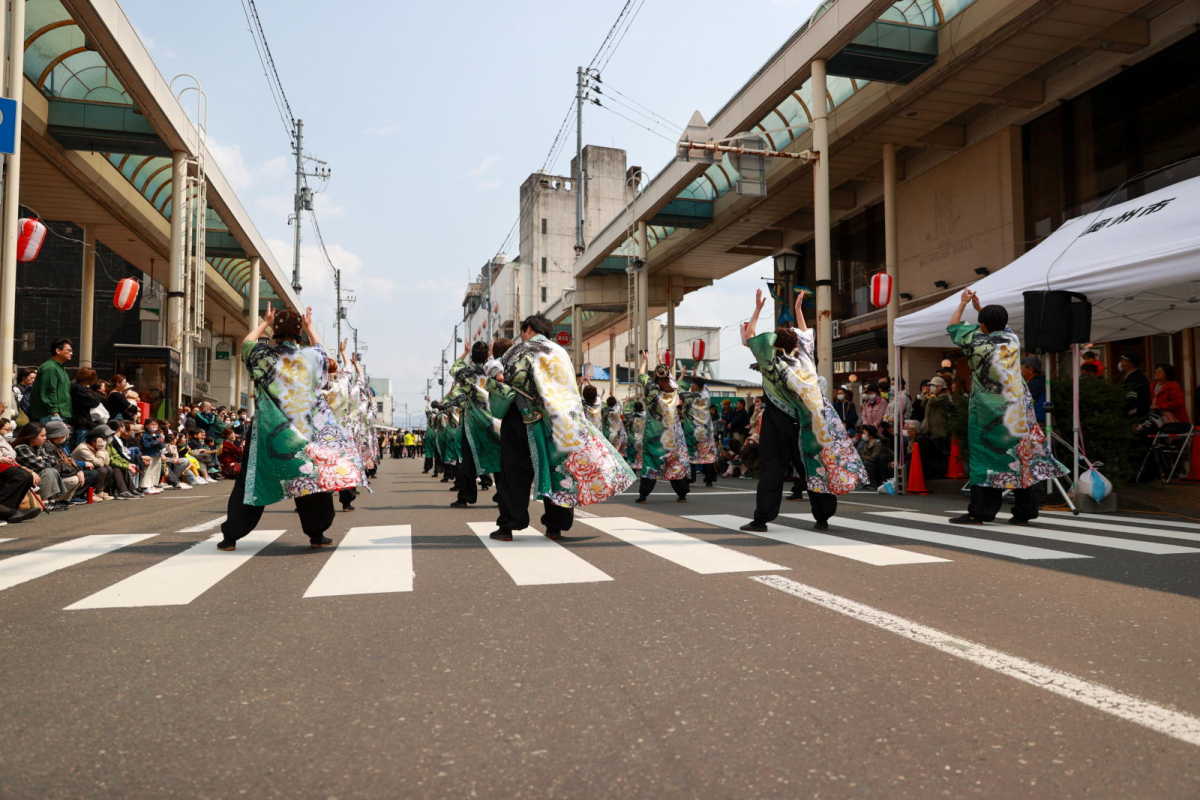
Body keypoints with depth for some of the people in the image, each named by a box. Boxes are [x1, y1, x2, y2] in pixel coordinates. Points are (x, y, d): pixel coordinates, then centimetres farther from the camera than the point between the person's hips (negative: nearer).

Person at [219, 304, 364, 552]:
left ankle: (231, 536, 12)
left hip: (270, 432, 0)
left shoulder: (264, 355, -4)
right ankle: (317, 534, 11)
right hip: (308, 429, 0)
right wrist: (309, 328, 33)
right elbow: (320, 348, 24)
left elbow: (246, 343, 20)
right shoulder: (311, 355, -2)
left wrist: (264, 323, 30)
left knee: (251, 480, 8)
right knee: (313, 475, 10)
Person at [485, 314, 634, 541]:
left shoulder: (519, 351, -3)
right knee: (556, 469, 9)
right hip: (557, 421, 4)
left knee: (514, 473, 2)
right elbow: (570, 391, 14)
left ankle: (507, 526, 1)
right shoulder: (561, 353, 13)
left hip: (523, 420, -4)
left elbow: (501, 385, -9)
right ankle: (555, 526, 11)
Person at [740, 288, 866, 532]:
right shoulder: (805, 358, 1)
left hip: (779, 423, -3)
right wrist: (798, 308, 26)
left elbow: (749, 336, -3)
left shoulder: (773, 363, -10)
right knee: (815, 465, 8)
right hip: (807, 425, 4)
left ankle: (761, 519, -3)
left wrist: (758, 308, 0)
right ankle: (822, 517, 12)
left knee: (772, 470, -1)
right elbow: (805, 334, 21)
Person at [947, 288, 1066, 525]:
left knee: (985, 457, -1)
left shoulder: (976, 343, -12)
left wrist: (963, 304, 19)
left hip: (988, 411, -4)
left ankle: (979, 512, -2)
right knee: (1021, 456, 8)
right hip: (1018, 408, 4)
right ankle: (1024, 512, 13)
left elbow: (953, 327, 6)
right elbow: (1000, 324, 25)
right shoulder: (1012, 338, 1)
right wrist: (979, 306, 29)